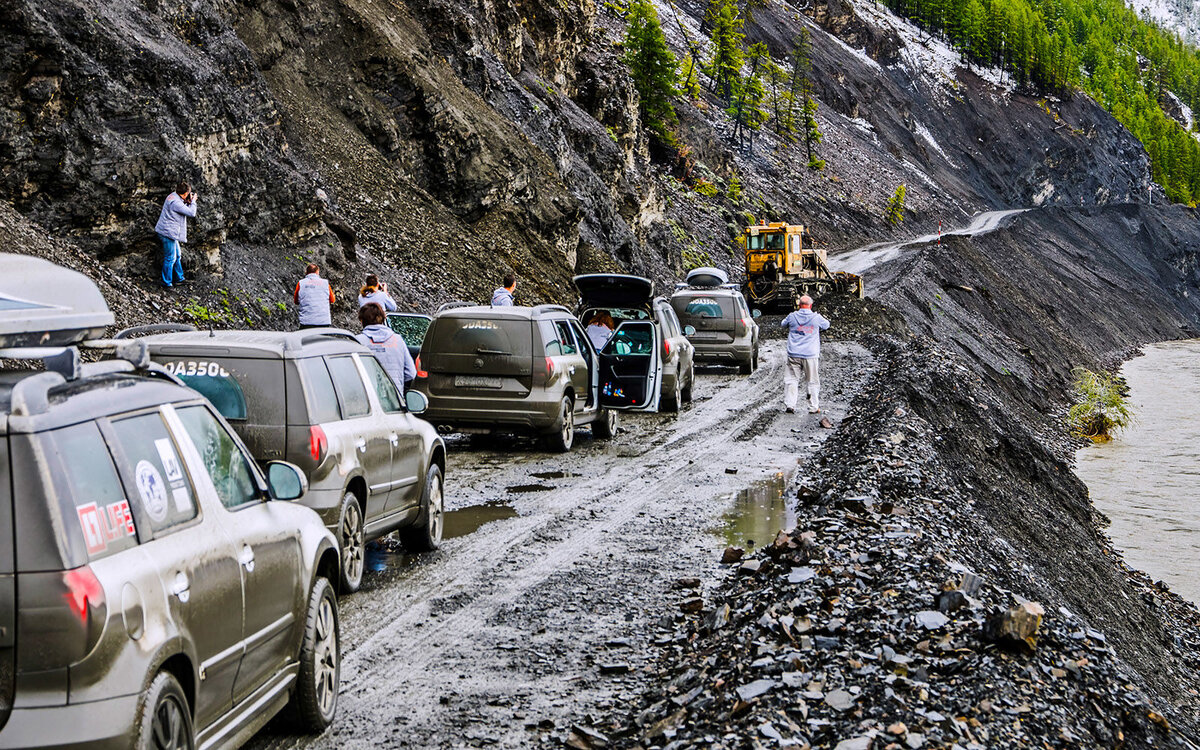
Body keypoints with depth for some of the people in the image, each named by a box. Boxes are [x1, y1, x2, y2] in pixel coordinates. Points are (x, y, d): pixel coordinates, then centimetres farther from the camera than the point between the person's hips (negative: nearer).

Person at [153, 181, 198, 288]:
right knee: (170, 258, -2)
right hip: (168, 232, -11)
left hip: (171, 233, 11)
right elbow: (192, 213, -22)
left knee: (177, 255, 21)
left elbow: (183, 209, 21)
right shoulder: (175, 202, -24)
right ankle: (167, 283, 5)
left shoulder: (173, 196, 7)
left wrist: (188, 203, 5)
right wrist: (193, 201, -8)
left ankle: (179, 278, 33)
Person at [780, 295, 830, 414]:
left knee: (791, 380, 5)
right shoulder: (817, 318, -3)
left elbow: (783, 324, 20)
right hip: (811, 355, -1)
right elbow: (826, 325, 18)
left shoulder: (792, 316, 0)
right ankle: (814, 407, 9)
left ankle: (789, 405, -5)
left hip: (794, 355, 1)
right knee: (813, 382, 8)